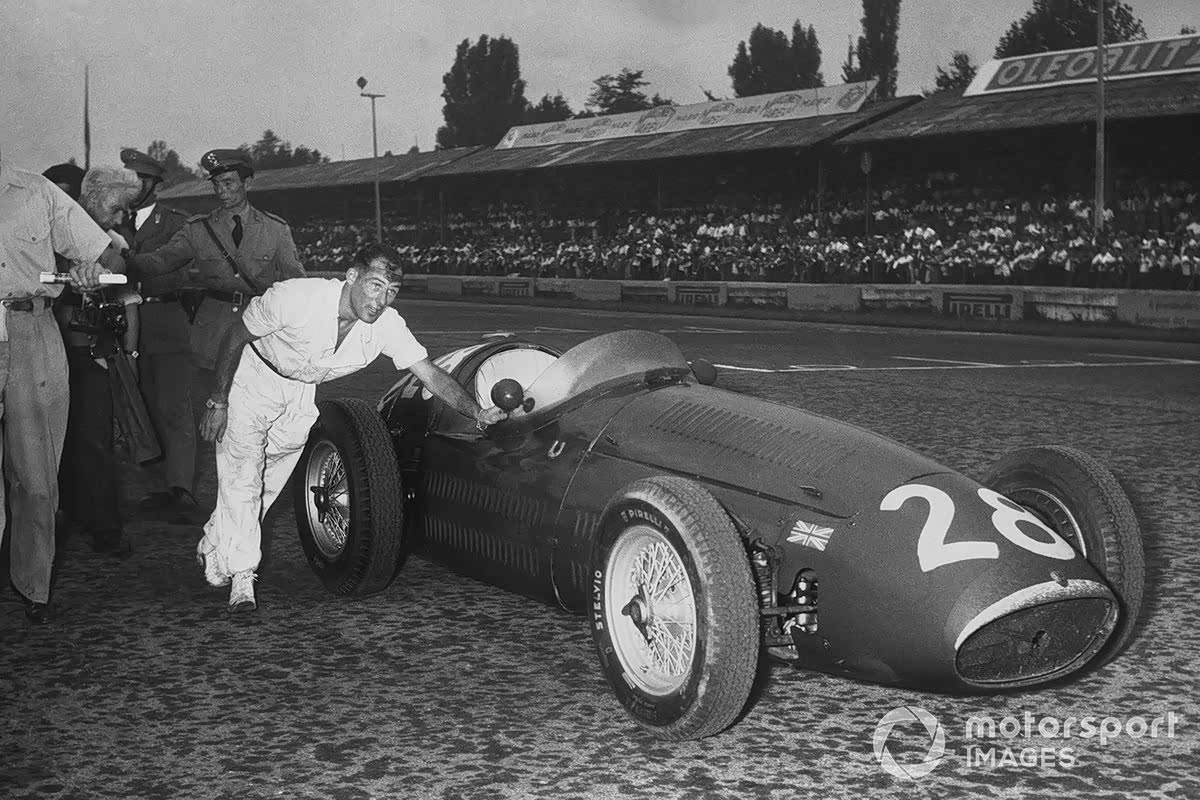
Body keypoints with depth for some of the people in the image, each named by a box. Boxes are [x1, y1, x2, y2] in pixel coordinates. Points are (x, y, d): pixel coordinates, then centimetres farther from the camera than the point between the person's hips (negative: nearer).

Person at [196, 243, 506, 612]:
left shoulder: (388, 325, -24)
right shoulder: (295, 298, -36)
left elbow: (431, 374, -20)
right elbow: (236, 337, -22)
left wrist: (477, 412, -35)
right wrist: (218, 403, -18)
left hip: (301, 393, 5)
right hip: (251, 378, -5)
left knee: (269, 482, 11)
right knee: (243, 475, -11)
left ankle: (214, 547, 34)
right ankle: (241, 576, 1)